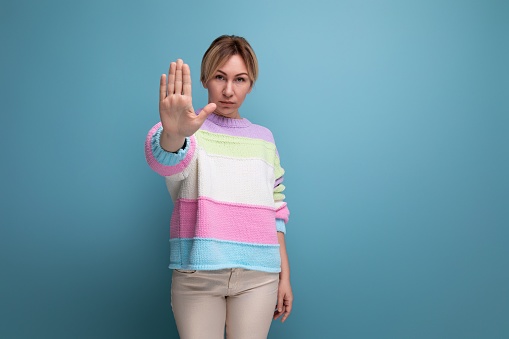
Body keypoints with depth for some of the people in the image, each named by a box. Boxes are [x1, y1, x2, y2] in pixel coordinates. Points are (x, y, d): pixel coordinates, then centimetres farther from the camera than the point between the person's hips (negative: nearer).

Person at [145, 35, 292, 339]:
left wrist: (285, 275, 9)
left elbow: (276, 211, 13)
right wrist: (173, 134, -48)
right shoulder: (191, 130, -1)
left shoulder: (264, 139, 11)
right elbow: (168, 160, -25)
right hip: (196, 273, -2)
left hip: (258, 275, 3)